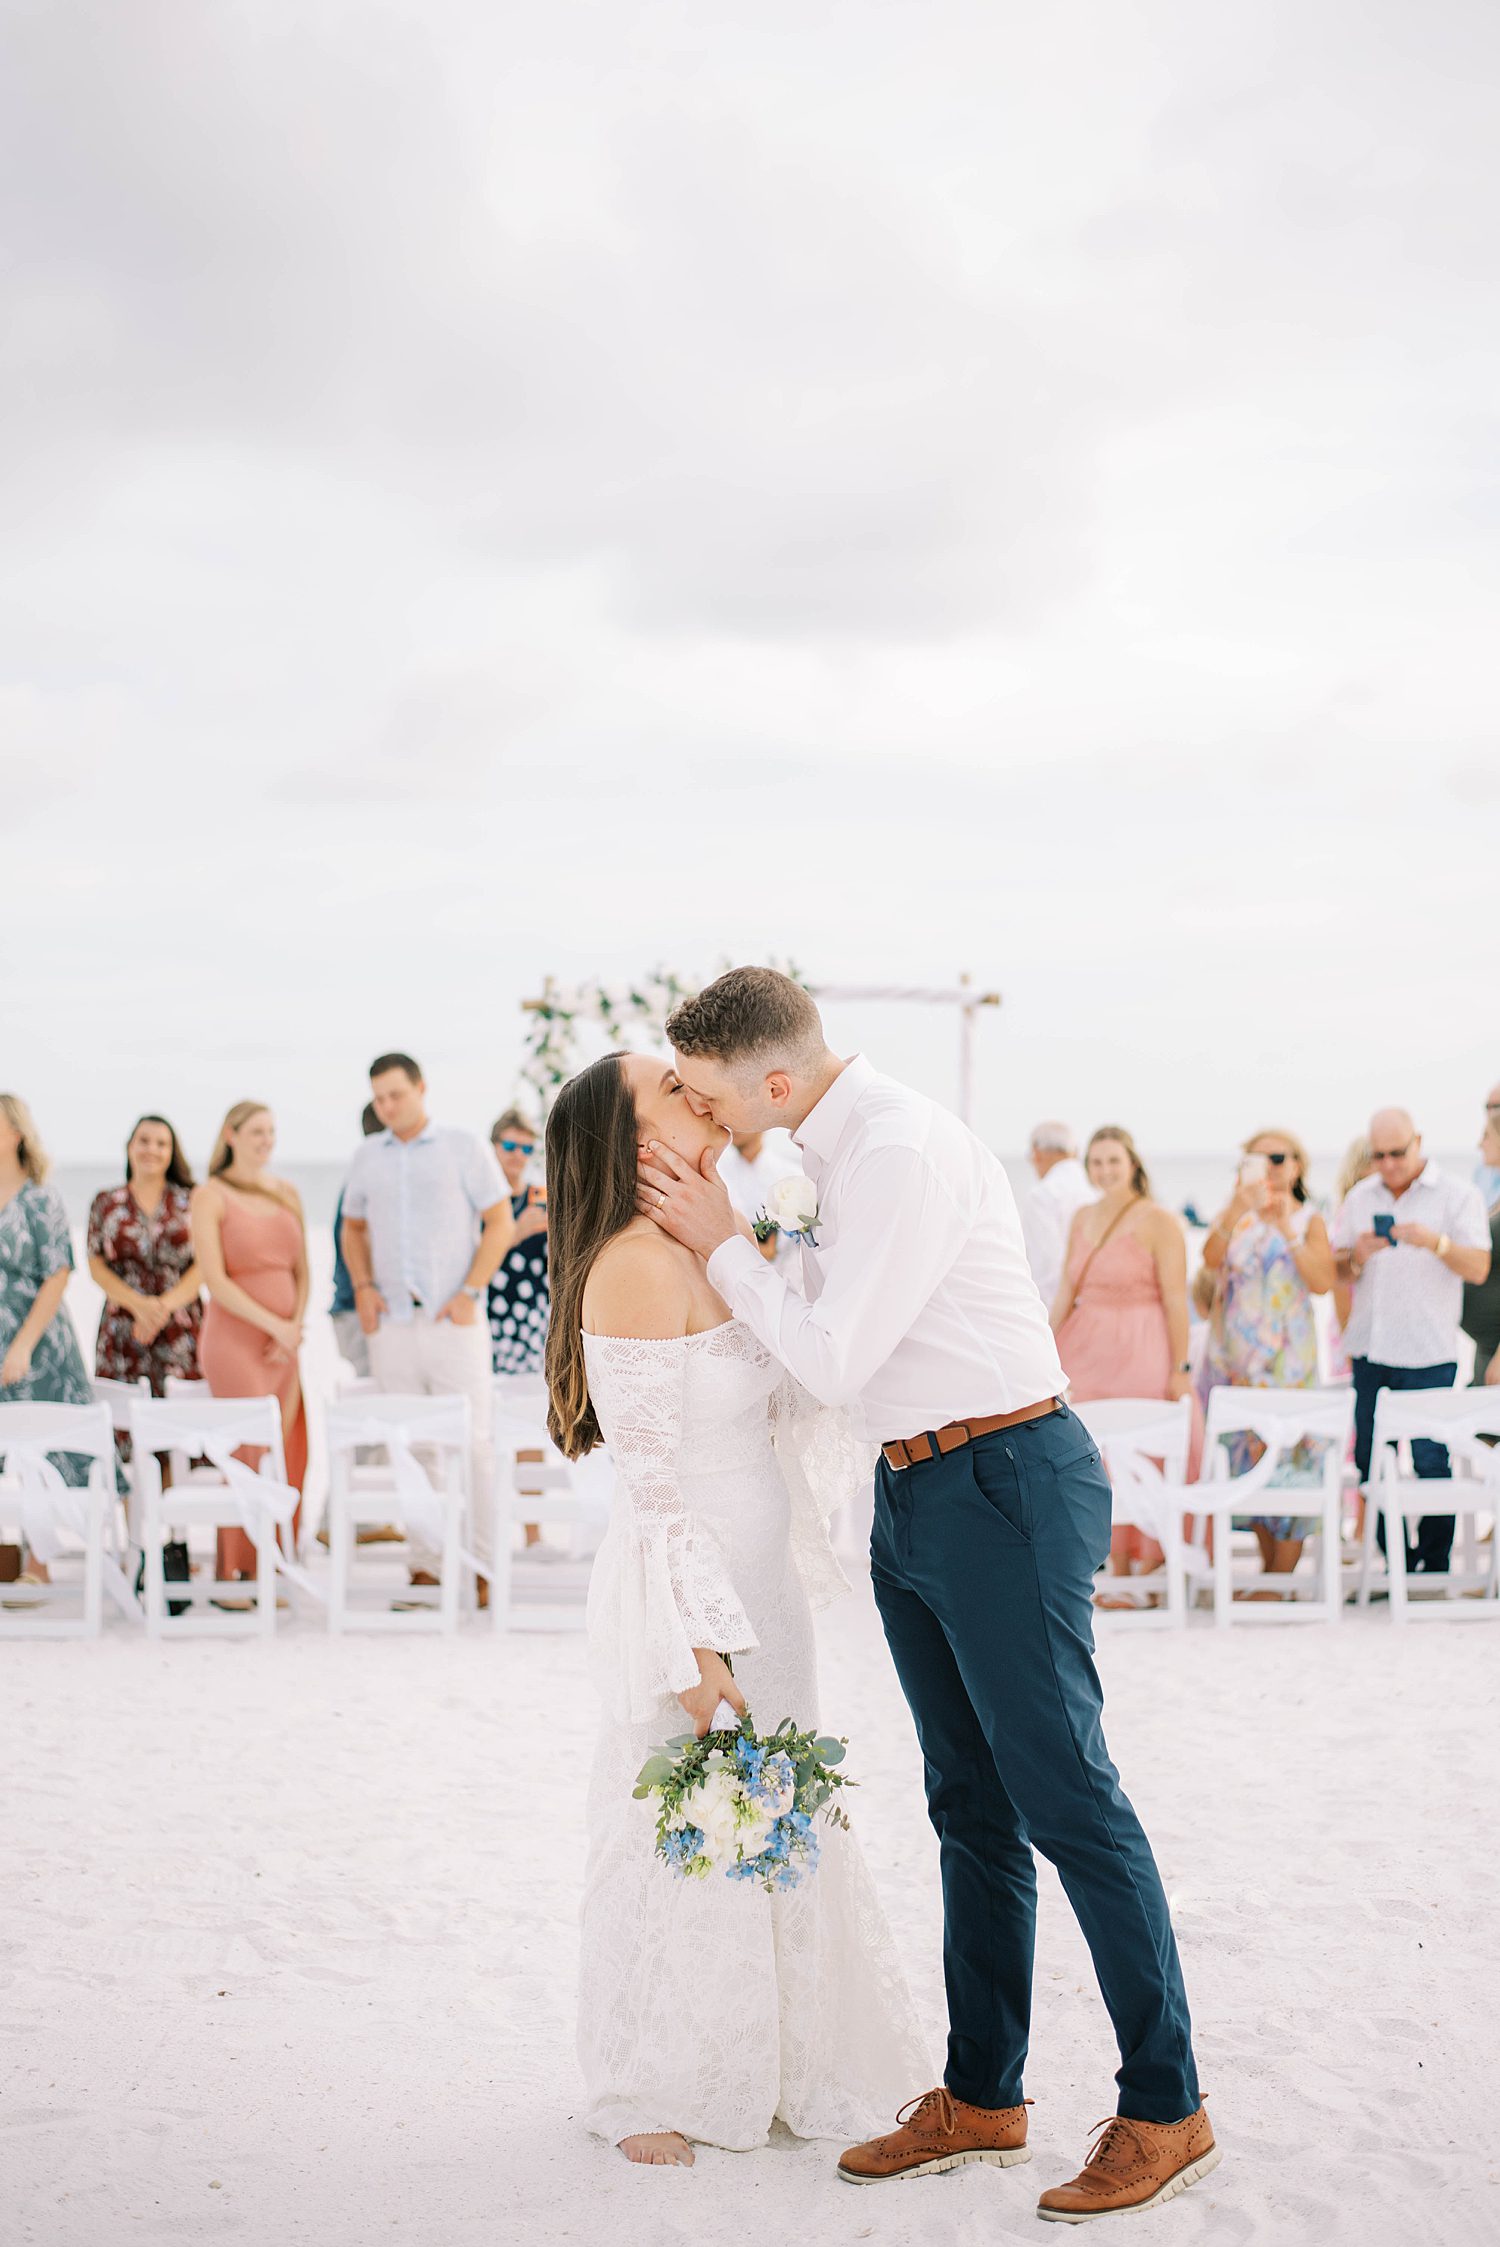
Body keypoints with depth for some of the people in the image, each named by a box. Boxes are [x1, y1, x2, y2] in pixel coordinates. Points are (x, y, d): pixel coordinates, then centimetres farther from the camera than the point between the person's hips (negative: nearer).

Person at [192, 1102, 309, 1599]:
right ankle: (227, 1577, -1)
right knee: (248, 1458, -8)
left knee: (287, 1460, 3)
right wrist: (274, 1325, -15)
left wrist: (295, 1326, -4)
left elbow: (301, 1269, 13)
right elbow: (215, 1279, -11)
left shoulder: (287, 1193, 14)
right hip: (235, 1338, -6)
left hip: (285, 1342, 6)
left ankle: (265, 1570, 11)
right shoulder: (211, 1195, -3)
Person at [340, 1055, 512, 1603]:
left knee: (471, 1443, -6)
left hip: (454, 1321, -4)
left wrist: (470, 1291, -10)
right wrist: (363, 1286, 5)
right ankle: (423, 1566, 11)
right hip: (392, 1324, 4)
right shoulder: (367, 1157, 13)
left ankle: (484, 1567, -1)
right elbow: (354, 1227, 23)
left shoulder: (464, 1148, 2)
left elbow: (500, 1223, 0)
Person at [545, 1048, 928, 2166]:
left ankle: (772, 2073, 33)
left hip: (761, 1577, 9)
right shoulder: (635, 1264, -19)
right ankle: (651, 2095, 23)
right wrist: (695, 1650, -21)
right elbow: (654, 1481, -20)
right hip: (688, 1588, -9)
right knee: (681, 1840, 5)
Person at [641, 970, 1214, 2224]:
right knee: (969, 1804, 14)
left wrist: (722, 1245, -9)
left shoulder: (902, 1150, -19)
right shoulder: (841, 1147, 10)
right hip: (913, 1494, 10)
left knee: (1064, 1799, -4)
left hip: (1006, 1484, -10)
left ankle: (1166, 2111, 8)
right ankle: (982, 2099, 24)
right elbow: (825, 1333, 20)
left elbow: (832, 1361, -19)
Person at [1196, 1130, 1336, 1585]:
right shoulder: (1235, 1216, 9)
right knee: (1248, 1455, 5)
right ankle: (1269, 1569, 16)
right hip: (1235, 1355, 2)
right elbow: (1211, 1259, -12)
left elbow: (1323, 1282, -11)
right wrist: (1238, 1208, -24)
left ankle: (1280, 1580, -1)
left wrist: (1288, 1229, -14)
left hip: (1287, 1356, -2)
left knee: (1288, 1454, -6)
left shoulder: (1309, 1221, 5)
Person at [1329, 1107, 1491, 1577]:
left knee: (1431, 1463, -6)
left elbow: (1479, 1269, -9)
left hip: (1429, 1357, -4)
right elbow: (1337, 1271, 15)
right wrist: (1357, 1257, -7)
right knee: (1370, 1463, 5)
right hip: (1369, 1352, 4)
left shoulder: (1457, 1195, 0)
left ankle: (1434, 1568, 3)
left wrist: (1436, 1243, -26)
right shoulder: (1360, 1197, 13)